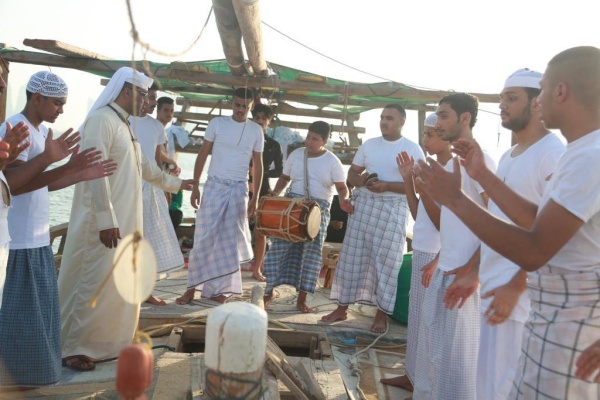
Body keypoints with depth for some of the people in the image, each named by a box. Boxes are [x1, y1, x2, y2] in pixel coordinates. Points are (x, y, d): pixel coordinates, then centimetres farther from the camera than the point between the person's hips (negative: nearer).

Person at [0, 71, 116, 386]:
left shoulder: (43, 131, 13)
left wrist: (81, 175, 4)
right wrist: (48, 159, -36)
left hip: (38, 239, 9)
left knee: (38, 311, 16)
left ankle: (33, 377, 29)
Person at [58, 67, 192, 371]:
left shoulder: (124, 125, 17)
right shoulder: (101, 119, -13)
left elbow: (143, 166, 29)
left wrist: (173, 182, 38)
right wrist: (105, 219, -26)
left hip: (126, 218, 10)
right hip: (106, 221, -9)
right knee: (96, 282, -4)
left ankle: (107, 342, 26)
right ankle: (73, 348, 9)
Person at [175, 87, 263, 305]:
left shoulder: (256, 130, 4)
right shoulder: (217, 123, -1)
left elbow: (257, 165, 8)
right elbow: (202, 155, 2)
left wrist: (255, 198, 4)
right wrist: (195, 187, -3)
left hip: (239, 190, 2)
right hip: (214, 186, -1)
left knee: (230, 241, 4)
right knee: (204, 238, -1)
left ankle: (220, 289, 13)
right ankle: (192, 286, 9)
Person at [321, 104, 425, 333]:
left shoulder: (413, 149, -3)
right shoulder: (368, 144, 10)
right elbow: (352, 173, 14)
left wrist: (386, 185, -20)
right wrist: (360, 180, -10)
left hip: (393, 208, -4)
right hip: (364, 204, 4)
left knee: (386, 260, -2)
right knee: (353, 255, 5)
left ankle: (382, 314, 11)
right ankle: (342, 308, 15)